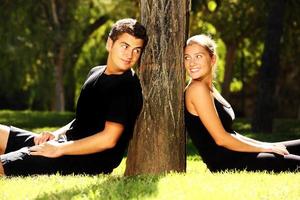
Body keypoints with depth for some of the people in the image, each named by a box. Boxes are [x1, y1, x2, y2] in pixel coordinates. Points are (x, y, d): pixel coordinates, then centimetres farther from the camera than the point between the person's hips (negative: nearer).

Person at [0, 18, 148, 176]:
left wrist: (58, 149, -18)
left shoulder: (128, 88, -15)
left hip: (89, 161, -9)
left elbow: (108, 139, -22)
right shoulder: (96, 73, 13)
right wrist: (57, 134, 5)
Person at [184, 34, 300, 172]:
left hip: (232, 157, 9)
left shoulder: (209, 89, 15)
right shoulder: (198, 88, -14)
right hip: (224, 164, -9)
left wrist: (266, 146, 9)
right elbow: (221, 138, -17)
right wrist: (264, 148, -8)